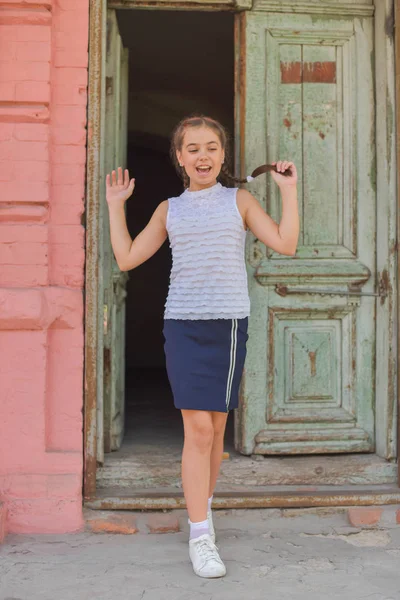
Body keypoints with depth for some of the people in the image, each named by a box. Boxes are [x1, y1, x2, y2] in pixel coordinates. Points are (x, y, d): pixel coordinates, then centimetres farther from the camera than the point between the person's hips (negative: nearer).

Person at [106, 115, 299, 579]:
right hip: (183, 325, 0)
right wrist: (115, 205, 11)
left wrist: (288, 190, -2)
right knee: (197, 428, -10)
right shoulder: (169, 210, 11)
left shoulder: (239, 201, 8)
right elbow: (127, 258, 11)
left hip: (229, 324, 1)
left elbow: (285, 244, -2)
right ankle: (200, 537, -3)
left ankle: (202, 506, 31)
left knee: (215, 427, 10)